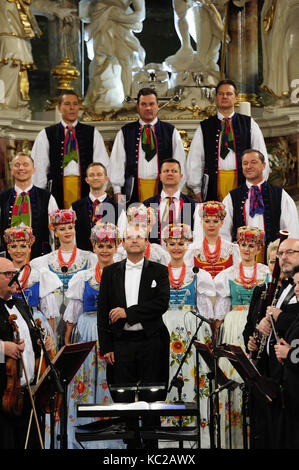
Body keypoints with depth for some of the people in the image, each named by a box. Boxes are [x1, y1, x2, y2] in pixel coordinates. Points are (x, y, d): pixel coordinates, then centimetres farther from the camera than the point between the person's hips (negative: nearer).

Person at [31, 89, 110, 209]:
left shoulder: (92, 133, 13)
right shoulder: (45, 135, 10)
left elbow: (102, 165, 8)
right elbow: (38, 168, 7)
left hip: (86, 188, 1)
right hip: (58, 189, 0)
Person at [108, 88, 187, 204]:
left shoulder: (171, 132, 10)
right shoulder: (125, 133, 10)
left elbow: (179, 162, 8)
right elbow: (116, 163, 6)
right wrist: (118, 192, -2)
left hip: (163, 188, 0)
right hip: (134, 189, 0)